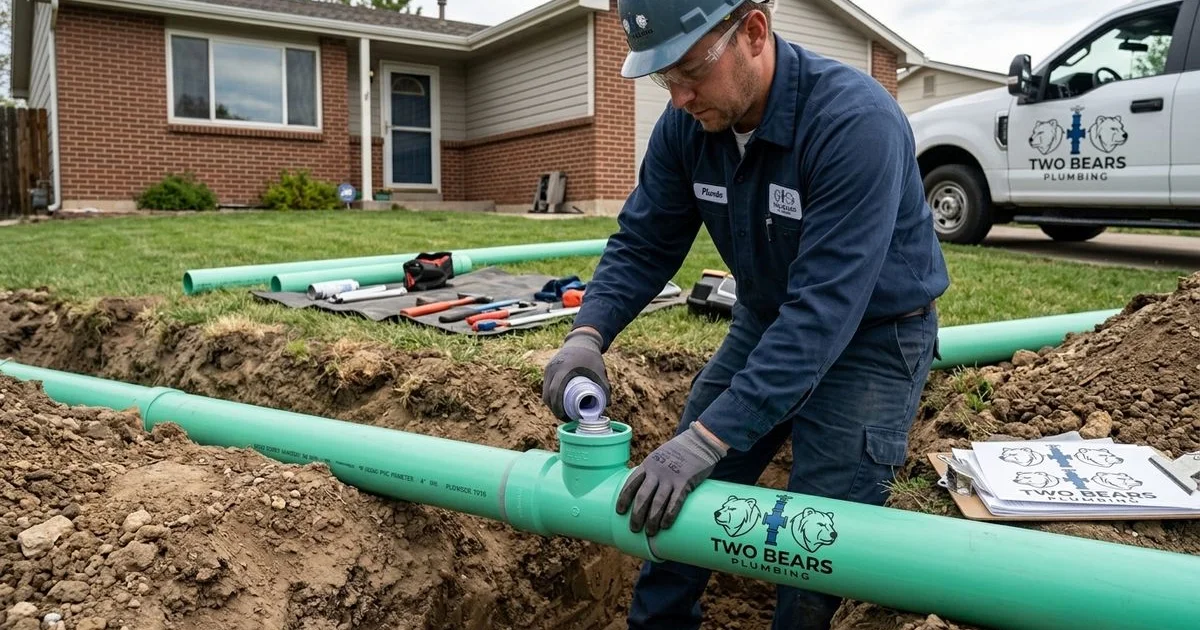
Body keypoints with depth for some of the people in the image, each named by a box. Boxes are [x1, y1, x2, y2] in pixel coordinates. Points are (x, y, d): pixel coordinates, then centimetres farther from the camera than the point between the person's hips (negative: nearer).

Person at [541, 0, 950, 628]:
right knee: (675, 492, 9)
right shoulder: (686, 123, -12)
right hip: (766, 320, 6)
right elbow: (642, 244, -4)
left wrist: (711, 436, -38)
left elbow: (824, 307, -35)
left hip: (872, 335, -5)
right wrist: (588, 332, -23)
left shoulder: (855, 121, -31)